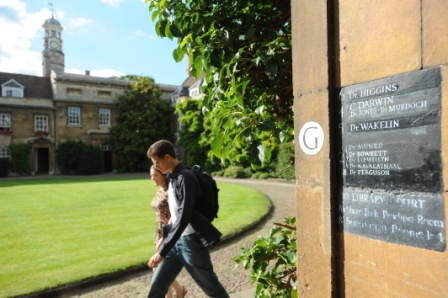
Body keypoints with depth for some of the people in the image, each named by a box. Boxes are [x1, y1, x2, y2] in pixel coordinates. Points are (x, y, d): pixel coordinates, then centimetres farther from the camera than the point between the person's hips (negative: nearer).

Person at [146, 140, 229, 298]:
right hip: (177, 241, 9)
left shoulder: (185, 177, -20)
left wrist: (162, 251, -27)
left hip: (191, 242, -8)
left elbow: (183, 218, -27)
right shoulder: (172, 177, 9)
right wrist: (164, 241, 22)